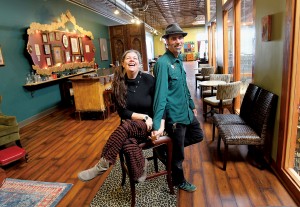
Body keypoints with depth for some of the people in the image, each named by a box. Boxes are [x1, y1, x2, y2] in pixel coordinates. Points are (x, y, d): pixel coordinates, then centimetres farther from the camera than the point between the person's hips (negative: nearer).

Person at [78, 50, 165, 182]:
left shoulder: (149, 80, -7)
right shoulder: (118, 83, -2)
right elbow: (122, 112, -4)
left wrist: (161, 126, -19)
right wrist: (144, 117, -16)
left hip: (150, 124, -2)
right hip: (130, 125, 2)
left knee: (126, 126, -33)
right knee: (129, 143, -34)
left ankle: (102, 166, -22)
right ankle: (140, 168, -7)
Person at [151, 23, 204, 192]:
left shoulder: (179, 60, 8)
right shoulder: (163, 63, -21)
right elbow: (160, 94, -28)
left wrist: (192, 105, 22)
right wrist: (156, 124, -30)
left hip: (187, 112, 9)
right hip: (175, 116, -9)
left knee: (198, 136, 26)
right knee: (178, 154, 10)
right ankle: (179, 181, 36)